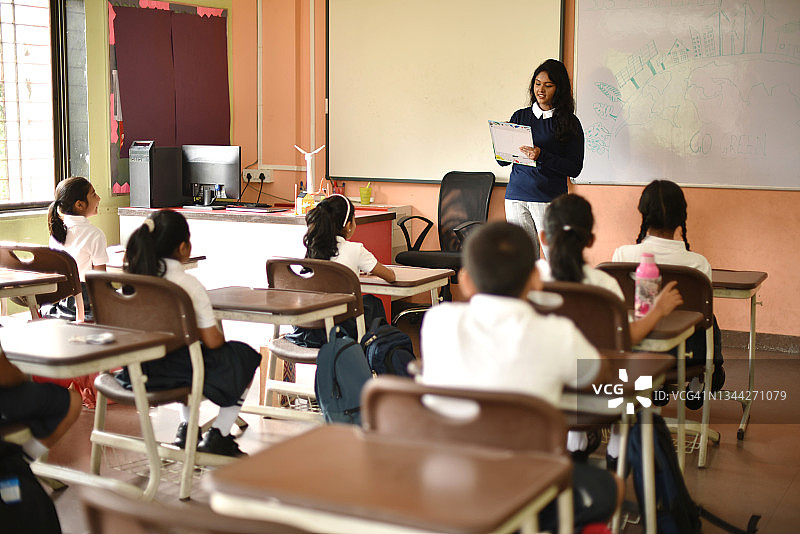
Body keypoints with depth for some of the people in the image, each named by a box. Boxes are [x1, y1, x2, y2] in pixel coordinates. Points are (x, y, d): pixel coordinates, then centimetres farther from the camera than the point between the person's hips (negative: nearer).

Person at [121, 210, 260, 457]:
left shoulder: (132, 278, 1)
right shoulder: (189, 284, -16)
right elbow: (212, 341, -15)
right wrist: (223, 340, 10)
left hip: (137, 371, 7)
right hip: (172, 368, -7)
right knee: (245, 357, 16)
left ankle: (186, 427, 32)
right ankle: (217, 435, 14)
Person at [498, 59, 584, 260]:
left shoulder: (569, 122, 2)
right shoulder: (520, 116, 13)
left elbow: (574, 168, -5)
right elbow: (502, 161, 13)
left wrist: (542, 157, -17)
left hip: (550, 198, -3)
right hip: (516, 196, 3)